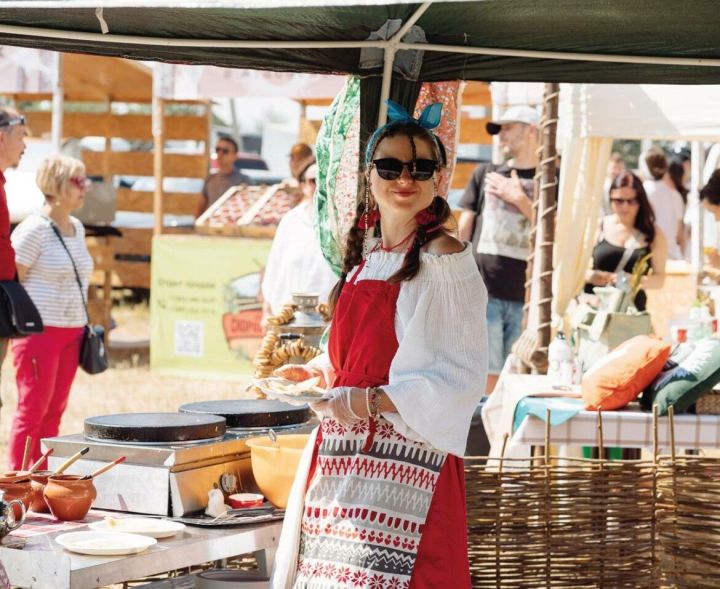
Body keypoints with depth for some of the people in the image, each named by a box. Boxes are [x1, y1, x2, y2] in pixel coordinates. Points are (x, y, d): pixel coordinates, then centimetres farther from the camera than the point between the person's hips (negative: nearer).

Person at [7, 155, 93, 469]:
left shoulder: (76, 228, 13)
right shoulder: (33, 229, -12)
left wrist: (83, 325, 18)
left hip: (72, 330, 7)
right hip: (40, 330, -7)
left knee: (54, 410, 8)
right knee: (33, 409, -4)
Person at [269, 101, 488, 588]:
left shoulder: (445, 259, -8)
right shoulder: (365, 252, 15)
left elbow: (459, 377, -13)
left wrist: (371, 401, -19)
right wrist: (320, 373, 14)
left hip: (407, 452, -7)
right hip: (348, 452, 7)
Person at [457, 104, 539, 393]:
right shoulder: (485, 174, 16)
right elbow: (464, 228, 15)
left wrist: (520, 200, -5)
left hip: (526, 296, 0)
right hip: (482, 292, 0)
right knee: (486, 377, -7)